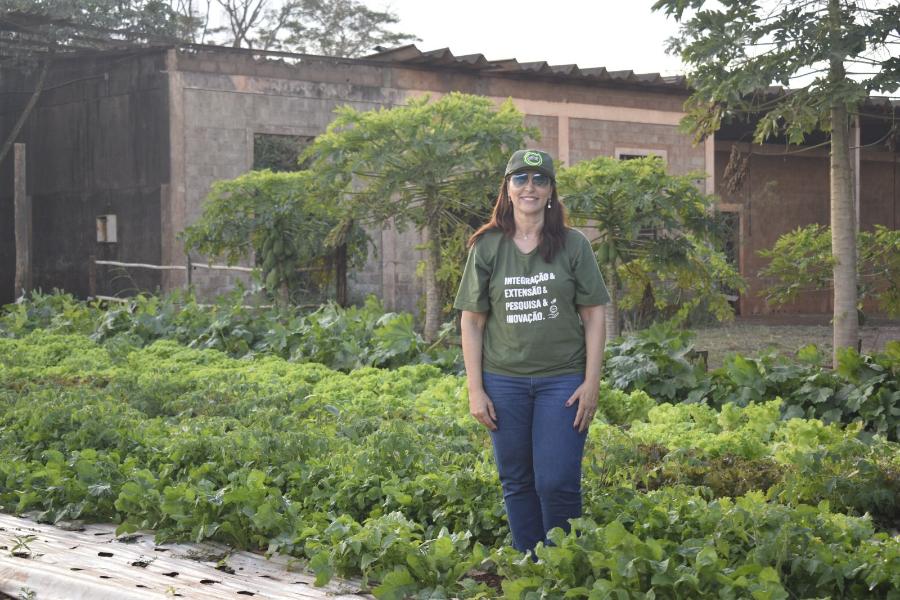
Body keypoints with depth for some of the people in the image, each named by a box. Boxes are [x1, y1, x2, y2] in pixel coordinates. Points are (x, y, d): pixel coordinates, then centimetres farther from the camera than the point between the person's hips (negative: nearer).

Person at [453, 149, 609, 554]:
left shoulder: (573, 245, 1)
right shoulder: (487, 247, 3)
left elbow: (594, 315, 2)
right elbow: (472, 321, 5)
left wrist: (592, 382, -4)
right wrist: (475, 389, 1)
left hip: (562, 380, -2)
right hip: (505, 381, 2)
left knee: (557, 482, -6)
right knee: (517, 483, 9)